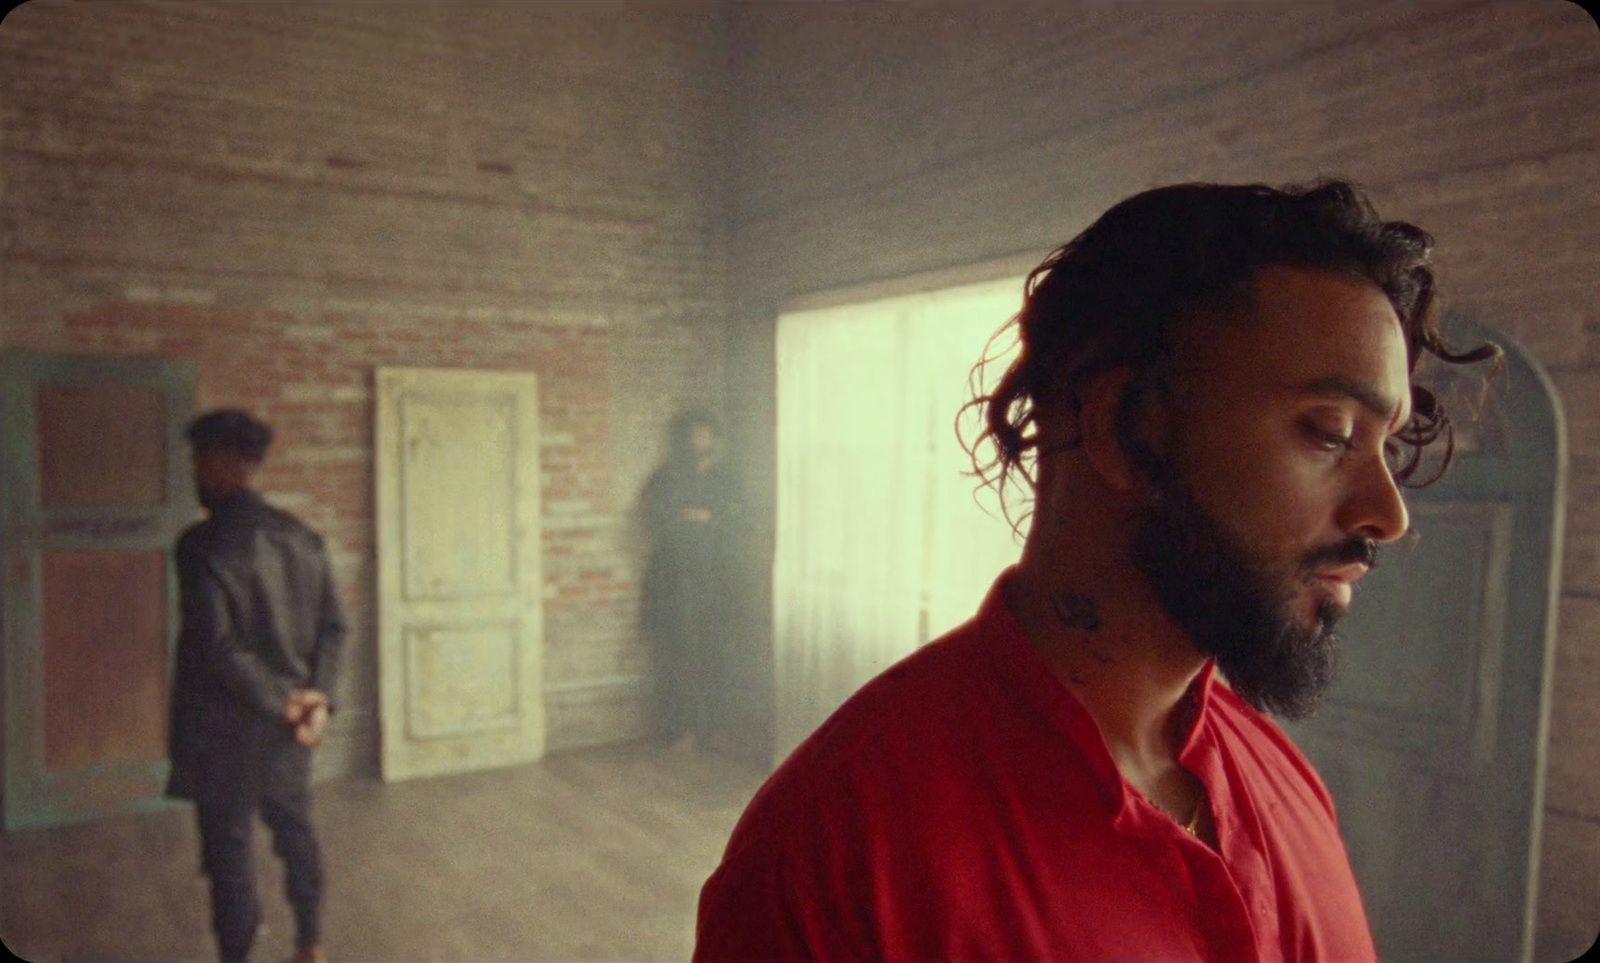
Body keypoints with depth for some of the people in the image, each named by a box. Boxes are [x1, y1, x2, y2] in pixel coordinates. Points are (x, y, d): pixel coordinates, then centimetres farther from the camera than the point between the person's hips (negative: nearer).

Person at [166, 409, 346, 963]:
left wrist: (281, 701, -15)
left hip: (225, 725, -6)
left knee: (228, 847, 7)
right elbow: (333, 626, 0)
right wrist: (318, 696, -5)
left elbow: (215, 646, -23)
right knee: (295, 830, 20)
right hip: (289, 720, 6)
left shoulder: (202, 544, -17)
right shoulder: (301, 537, 2)